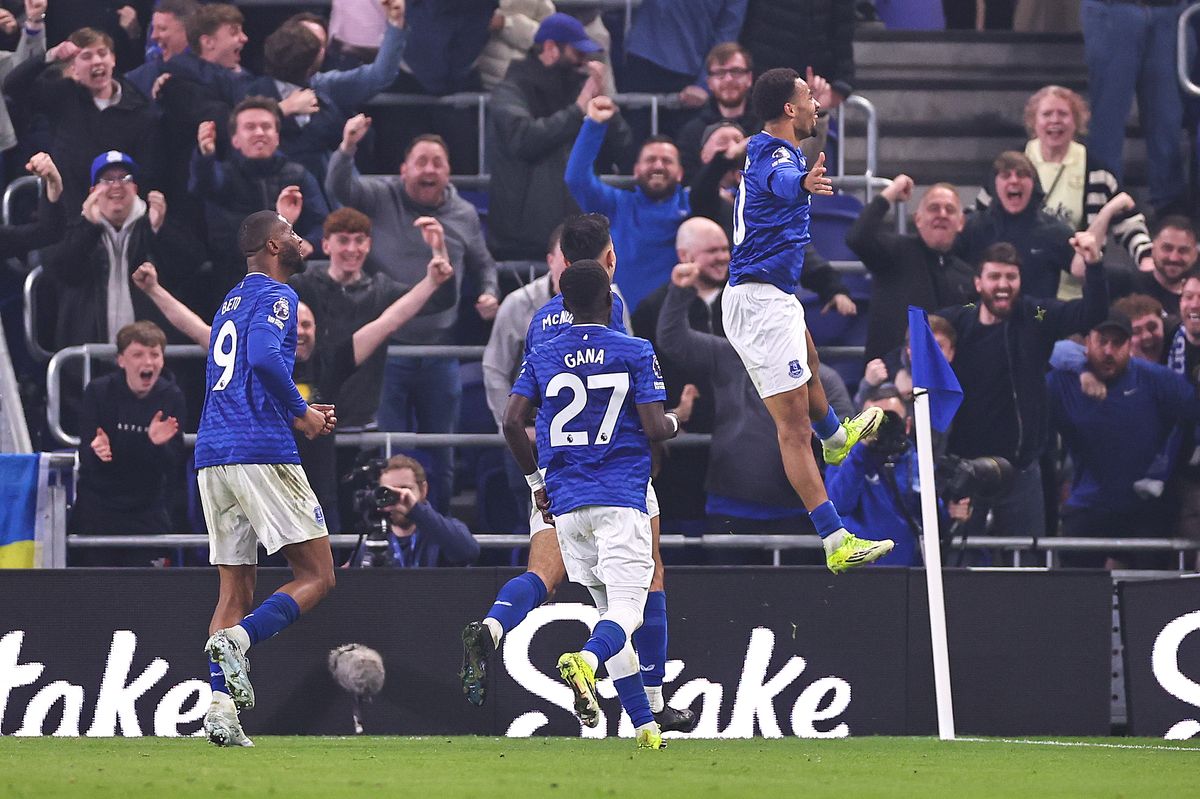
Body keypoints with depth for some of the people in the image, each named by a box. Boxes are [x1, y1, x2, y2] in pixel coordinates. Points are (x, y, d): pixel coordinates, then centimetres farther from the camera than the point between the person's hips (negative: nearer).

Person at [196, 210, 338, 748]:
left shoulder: (231, 303, 24)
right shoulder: (275, 296, -3)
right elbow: (264, 358, -21)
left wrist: (299, 415, 25)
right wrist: (301, 412, -8)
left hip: (212, 458, 8)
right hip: (263, 454, -8)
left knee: (235, 591, 8)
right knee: (316, 577, -3)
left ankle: (220, 708, -5)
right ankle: (238, 638, -25)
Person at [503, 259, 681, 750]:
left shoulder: (541, 358, 8)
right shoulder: (635, 353, -1)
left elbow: (512, 422, 1)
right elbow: (654, 428, -8)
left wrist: (536, 481, 14)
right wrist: (674, 424, 16)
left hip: (565, 504, 4)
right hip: (621, 501, -4)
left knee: (609, 609, 12)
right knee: (626, 609, -9)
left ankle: (644, 725, 9)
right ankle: (586, 661, -42)